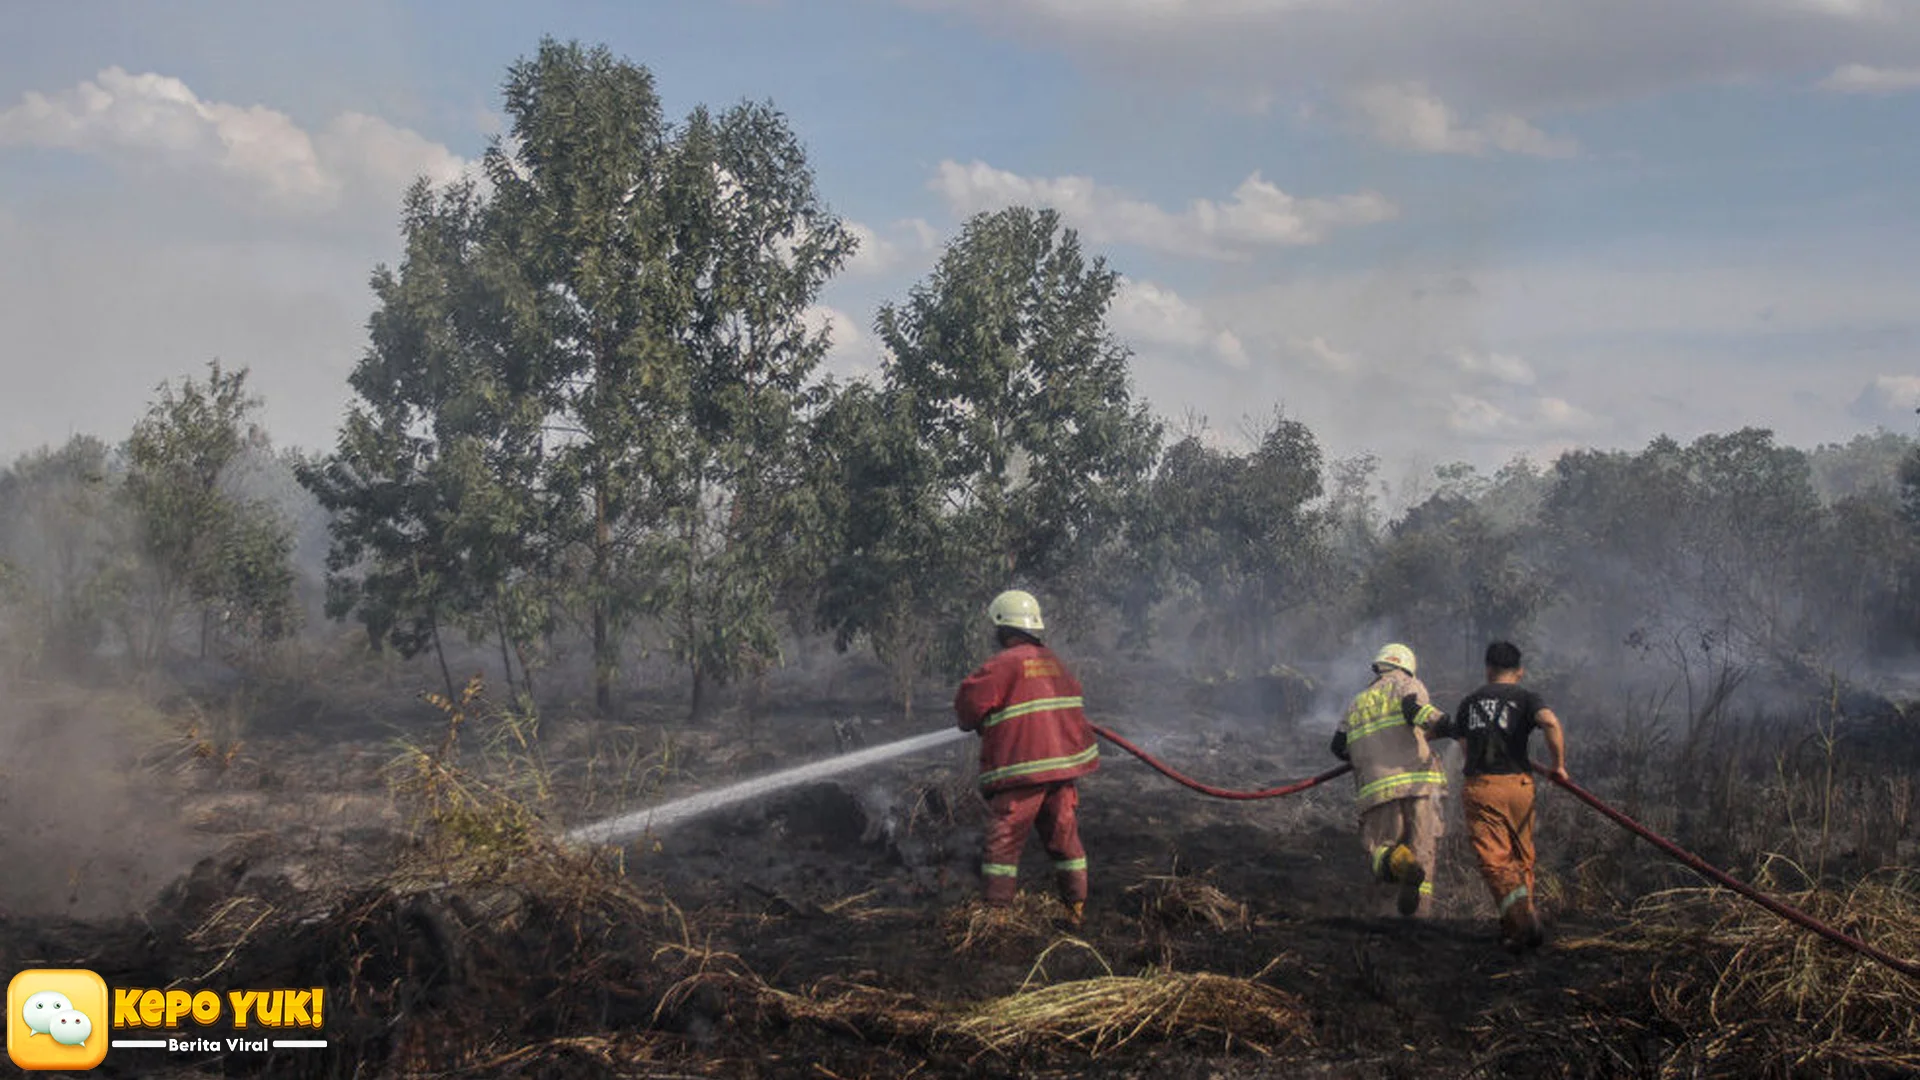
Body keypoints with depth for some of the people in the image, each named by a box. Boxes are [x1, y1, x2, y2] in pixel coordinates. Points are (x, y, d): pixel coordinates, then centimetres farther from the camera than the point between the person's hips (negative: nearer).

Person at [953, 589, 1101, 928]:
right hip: (1064, 761, 7)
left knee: (1004, 840, 0)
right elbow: (1073, 694, 26)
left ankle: (997, 910, 0)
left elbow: (971, 701, -12)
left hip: (1022, 766, -7)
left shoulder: (1004, 664, -9)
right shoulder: (1054, 662, 13)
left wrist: (972, 722, 12)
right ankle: (1076, 909, 18)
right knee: (1064, 837, 14)